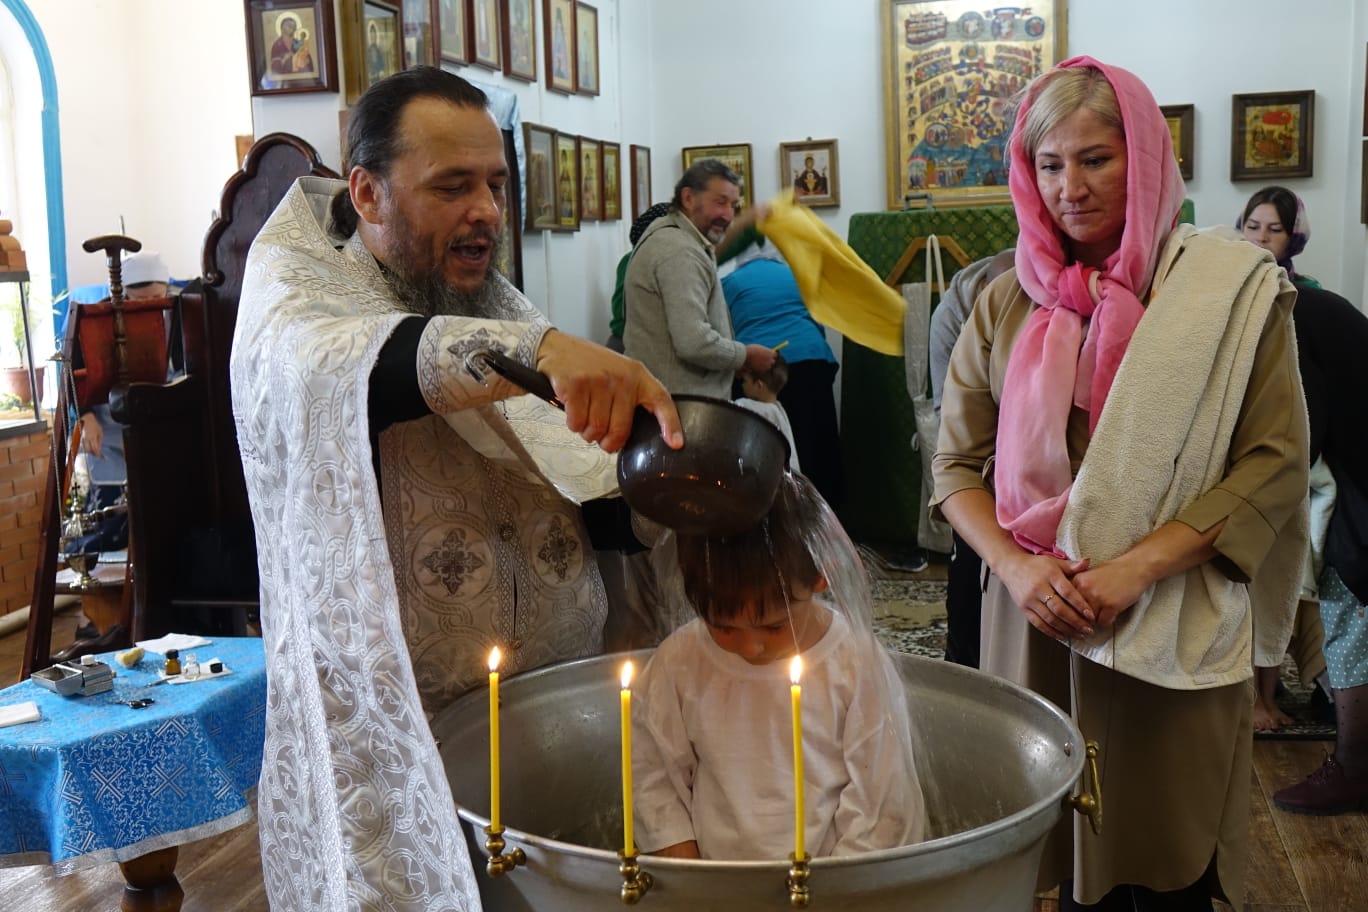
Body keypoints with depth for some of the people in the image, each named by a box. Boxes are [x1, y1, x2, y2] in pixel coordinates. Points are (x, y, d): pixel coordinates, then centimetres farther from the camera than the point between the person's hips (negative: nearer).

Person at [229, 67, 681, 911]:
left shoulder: (502, 308, 10)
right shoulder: (296, 303, -9)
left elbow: (590, 478, 9)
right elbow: (364, 367, -33)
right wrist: (541, 350, -47)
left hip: (563, 713, 6)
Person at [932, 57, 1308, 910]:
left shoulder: (1232, 291, -2)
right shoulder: (1010, 302, 6)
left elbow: (1276, 462, -7)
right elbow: (959, 464, 7)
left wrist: (1136, 568, -17)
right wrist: (1014, 564, -11)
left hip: (1173, 631, -2)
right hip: (1039, 623, 2)